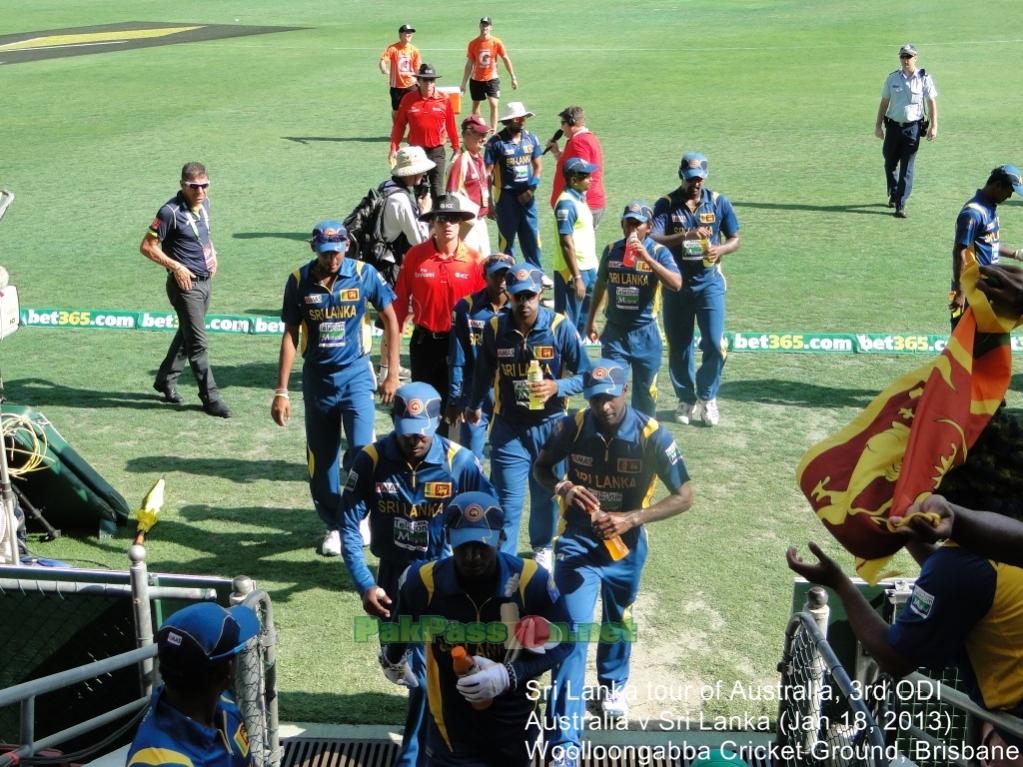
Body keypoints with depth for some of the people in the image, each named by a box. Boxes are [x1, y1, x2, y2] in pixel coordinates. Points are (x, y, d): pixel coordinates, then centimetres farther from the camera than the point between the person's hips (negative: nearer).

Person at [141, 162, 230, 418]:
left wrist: (211, 253, 10)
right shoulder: (171, 212, -17)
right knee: (198, 344, -5)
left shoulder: (204, 204, 6)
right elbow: (147, 247, -14)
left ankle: (166, 380, 37)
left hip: (206, 280, 8)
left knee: (187, 334, 20)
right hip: (185, 283, -8)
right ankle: (210, 398, 2)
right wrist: (176, 267, -19)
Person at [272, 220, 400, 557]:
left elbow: (390, 320, 2)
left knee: (361, 451, -14)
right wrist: (281, 391, -2)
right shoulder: (299, 280, -4)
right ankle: (334, 526, 25)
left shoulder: (364, 274, -8)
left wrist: (392, 374, 1)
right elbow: (290, 335, 1)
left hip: (356, 375, -2)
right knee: (321, 458, 8)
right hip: (316, 377, 2)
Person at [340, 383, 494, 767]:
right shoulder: (371, 459, -16)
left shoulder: (461, 462, -19)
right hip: (393, 573, 3)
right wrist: (364, 585, -16)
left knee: (426, 665, -9)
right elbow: (349, 527, -10)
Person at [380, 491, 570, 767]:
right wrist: (392, 660, 26)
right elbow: (404, 627, 7)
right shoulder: (423, 581, -16)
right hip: (452, 731, 0)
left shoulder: (531, 580, -19)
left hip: (515, 727, 0)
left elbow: (561, 643, -7)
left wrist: (510, 674, -22)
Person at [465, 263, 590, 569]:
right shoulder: (494, 327, -7)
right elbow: (483, 371, 11)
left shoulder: (560, 327, -13)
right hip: (508, 427, 0)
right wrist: (474, 405, 25)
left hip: (550, 426, 0)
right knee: (507, 500, -5)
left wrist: (556, 387, -27)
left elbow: (585, 375, -9)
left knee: (546, 494, 17)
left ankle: (541, 547, 42)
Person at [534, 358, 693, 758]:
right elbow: (540, 468, 1)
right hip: (578, 542, -1)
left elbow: (684, 496, -17)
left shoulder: (651, 435, -21)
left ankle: (613, 684, 55)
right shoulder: (571, 427, -16)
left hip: (626, 545, 1)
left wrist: (631, 519, -29)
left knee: (617, 624, 24)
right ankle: (565, 738, -5)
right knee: (573, 631, -10)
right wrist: (563, 487, -22)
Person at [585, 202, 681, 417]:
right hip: (614, 331, 1)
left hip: (645, 333, -1)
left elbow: (676, 284, -25)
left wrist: (647, 258, -31)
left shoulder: (659, 251, -9)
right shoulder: (611, 250, 1)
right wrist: (591, 319, 21)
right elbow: (601, 284, 16)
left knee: (645, 388, 13)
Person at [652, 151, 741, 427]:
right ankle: (686, 400, 24)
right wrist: (685, 235, -32)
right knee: (679, 347, 7)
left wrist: (720, 249, -15)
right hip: (676, 283, 0)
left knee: (715, 344, -8)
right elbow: (653, 238, -17)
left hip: (709, 282, 0)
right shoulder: (666, 204, -3)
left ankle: (707, 398, 13)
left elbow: (735, 240, 8)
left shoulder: (718, 202, 2)